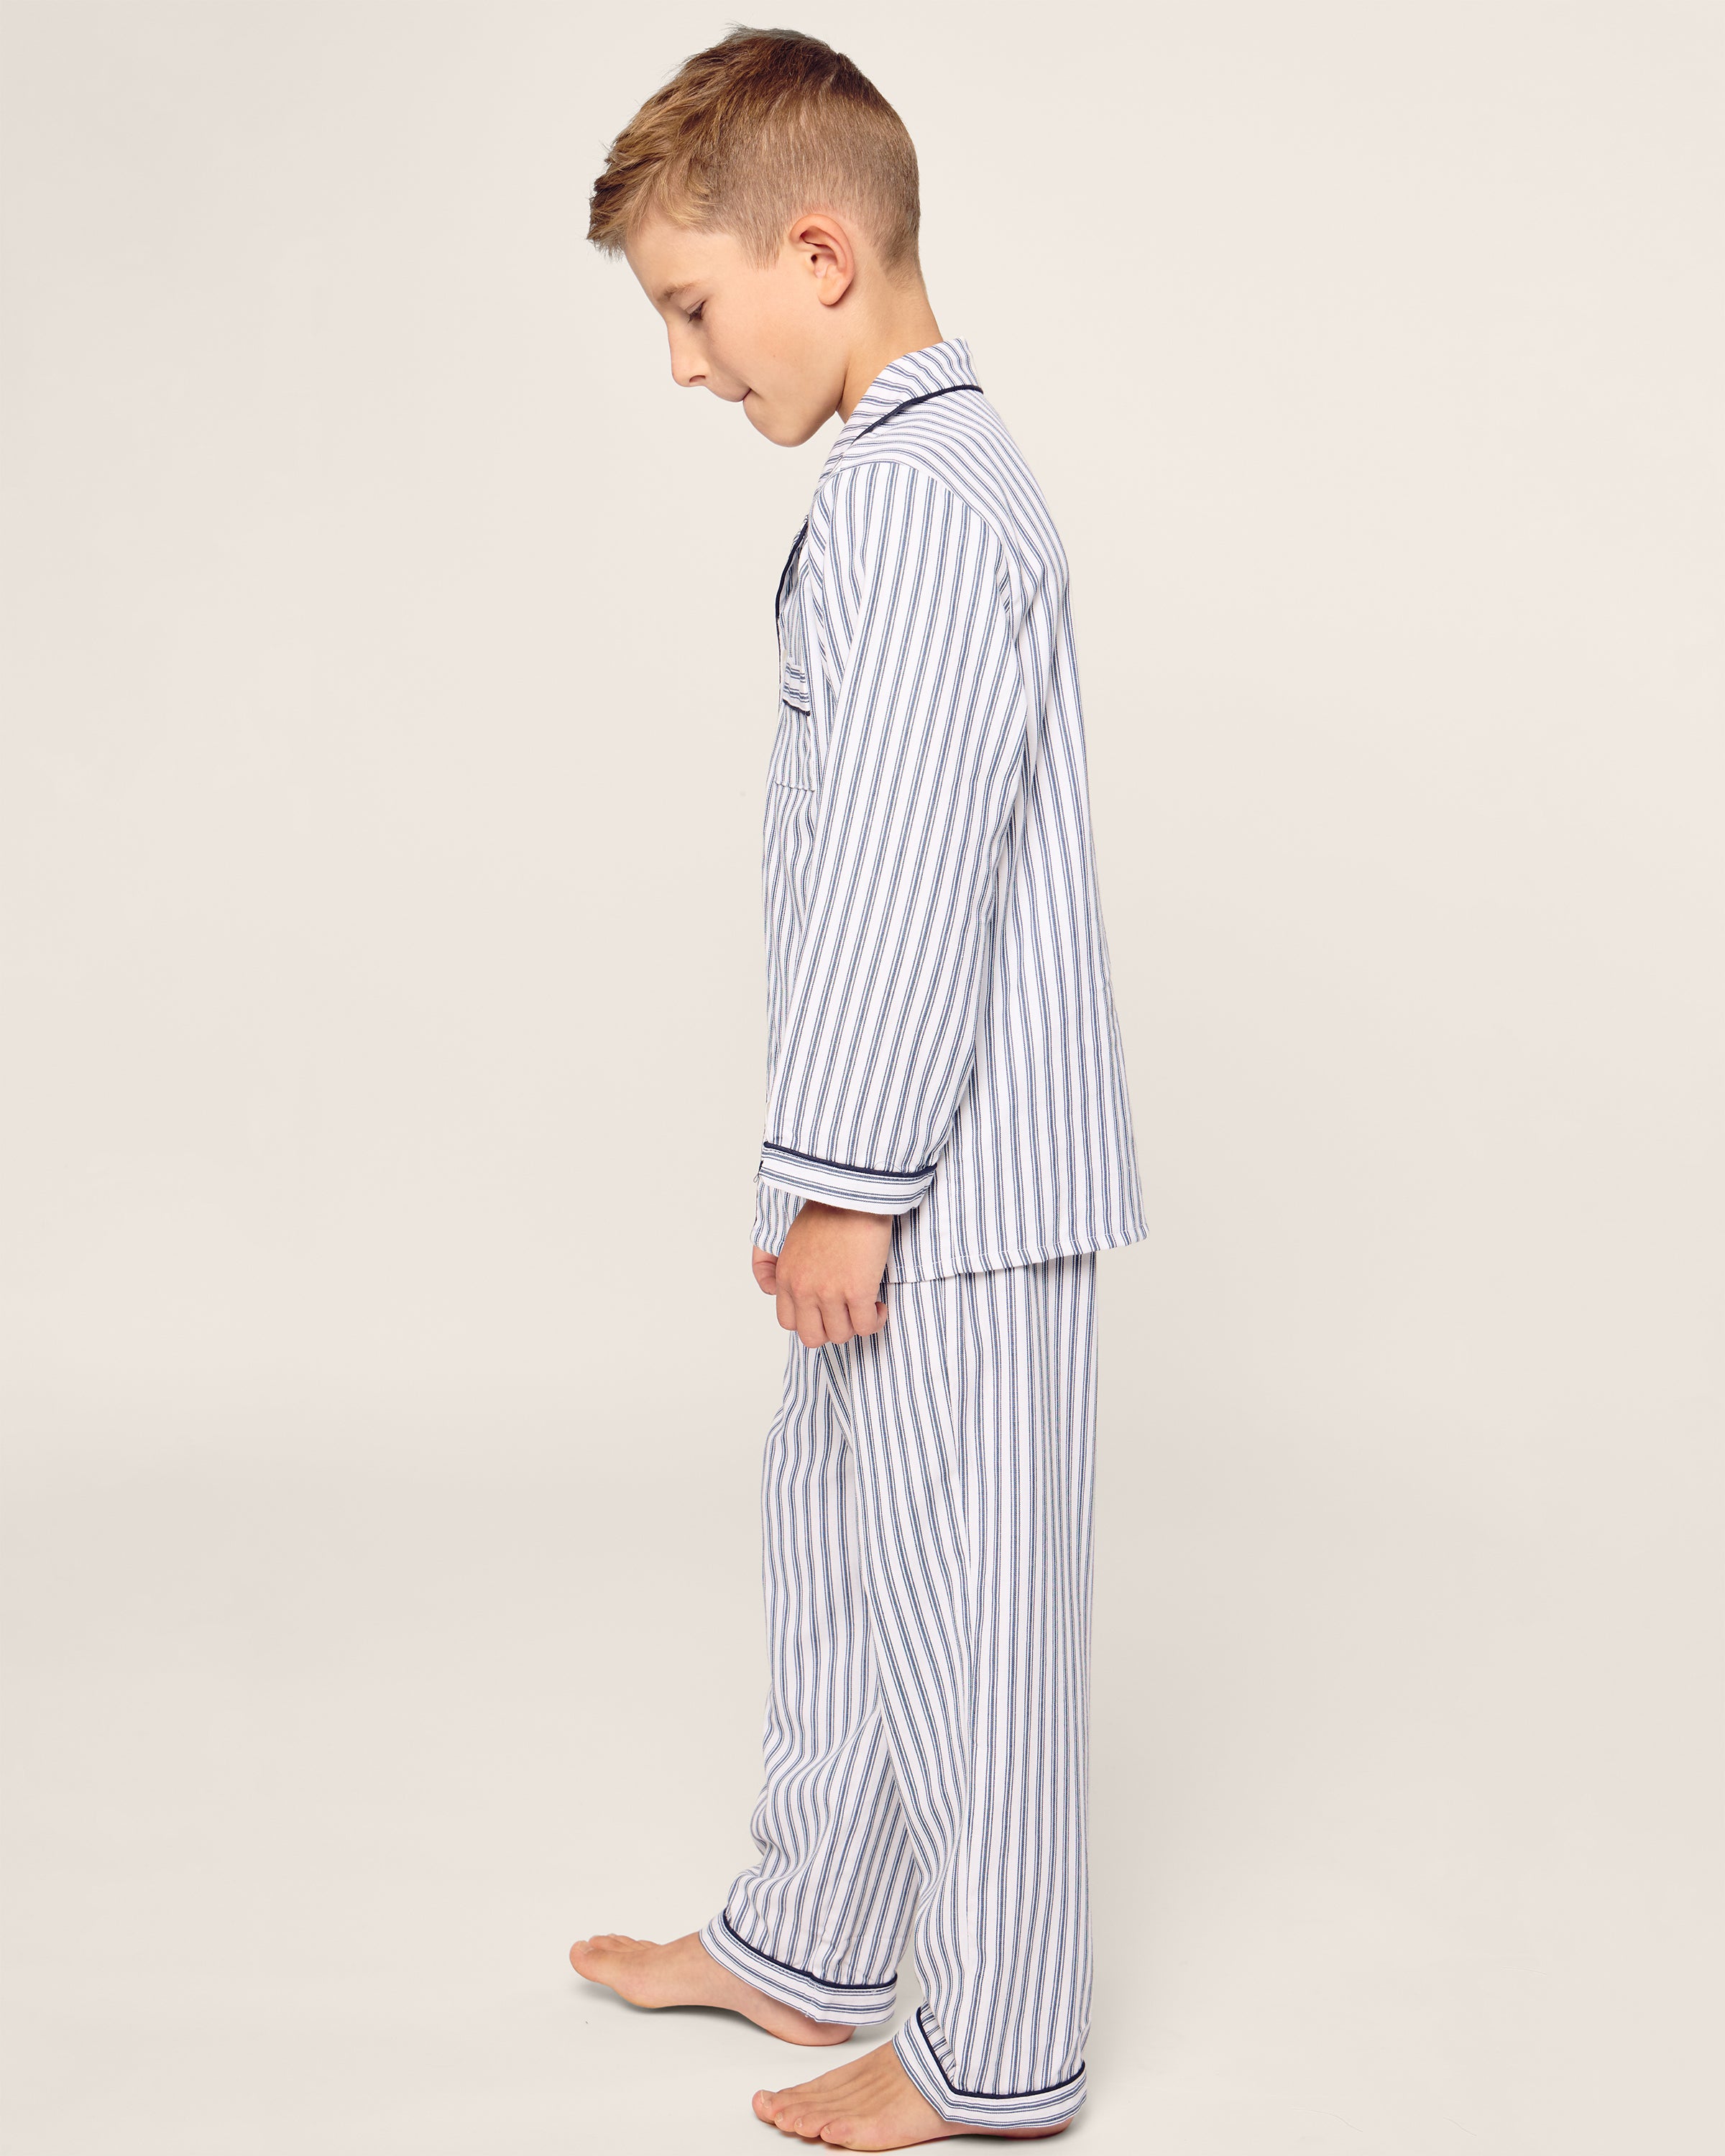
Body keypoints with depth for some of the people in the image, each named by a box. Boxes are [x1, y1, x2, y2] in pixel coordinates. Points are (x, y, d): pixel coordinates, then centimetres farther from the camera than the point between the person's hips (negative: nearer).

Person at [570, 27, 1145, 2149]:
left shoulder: (915, 497, -18)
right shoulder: (929, 479, 15)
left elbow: (909, 878, -23)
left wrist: (843, 1180, -17)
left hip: (956, 1179, -11)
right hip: (919, 1172, 11)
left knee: (961, 1598, 2)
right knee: (833, 1539, 21)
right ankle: (804, 1946, 38)